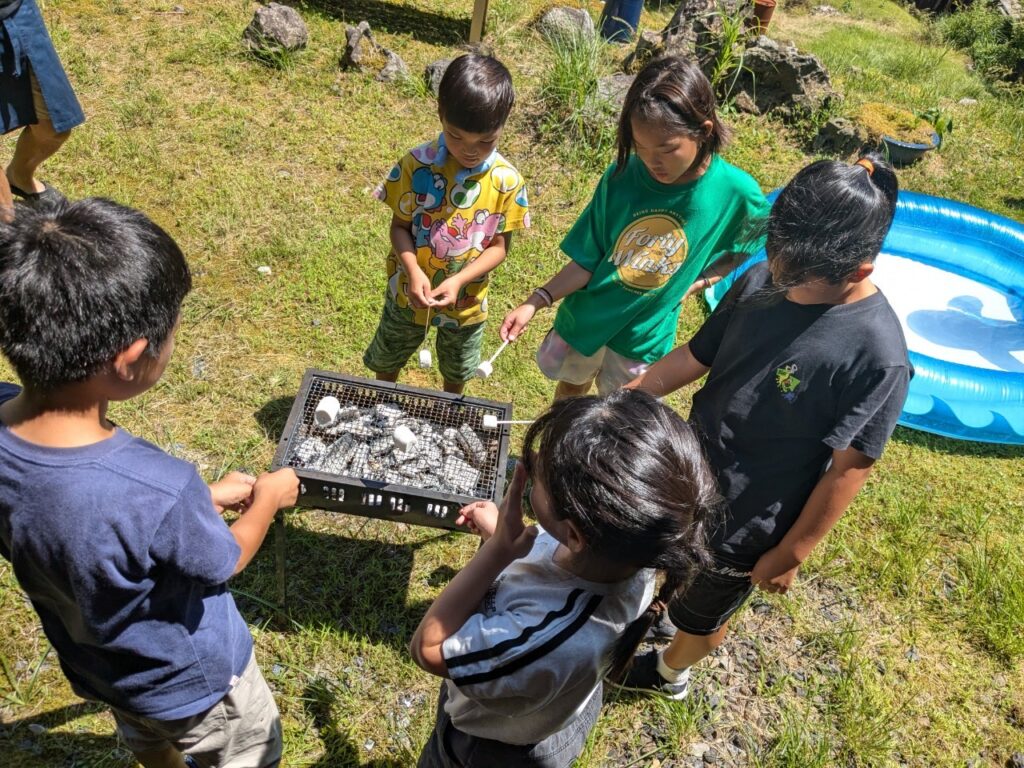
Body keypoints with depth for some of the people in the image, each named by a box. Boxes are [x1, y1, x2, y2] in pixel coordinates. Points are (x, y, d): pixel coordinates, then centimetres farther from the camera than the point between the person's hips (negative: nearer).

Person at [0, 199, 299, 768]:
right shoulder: (160, 492, -46)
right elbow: (225, 563, -22)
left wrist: (205, 497, 0)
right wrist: (268, 499, -3)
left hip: (92, 663, 6)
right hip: (190, 682, -6)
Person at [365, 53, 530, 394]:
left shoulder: (507, 181, -19)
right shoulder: (417, 165, -22)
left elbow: (499, 246, -13)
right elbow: (400, 226, -13)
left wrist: (459, 280, -29)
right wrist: (414, 271, -31)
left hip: (467, 301, 1)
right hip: (410, 293, 0)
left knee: (456, 372, 27)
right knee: (387, 360, 24)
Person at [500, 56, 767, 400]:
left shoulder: (736, 193, -23)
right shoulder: (621, 176, -20)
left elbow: (743, 252, -2)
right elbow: (587, 261, -14)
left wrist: (696, 282, -14)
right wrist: (536, 301, -24)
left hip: (645, 336, -1)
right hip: (583, 320, 1)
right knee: (569, 391, 26)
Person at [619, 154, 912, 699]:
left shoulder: (877, 357, -30)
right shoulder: (762, 281, -13)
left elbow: (847, 469, -21)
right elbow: (694, 356, -2)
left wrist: (790, 554, -13)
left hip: (743, 525, -5)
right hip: (687, 472, 5)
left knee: (704, 610, 24)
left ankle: (669, 672, 55)